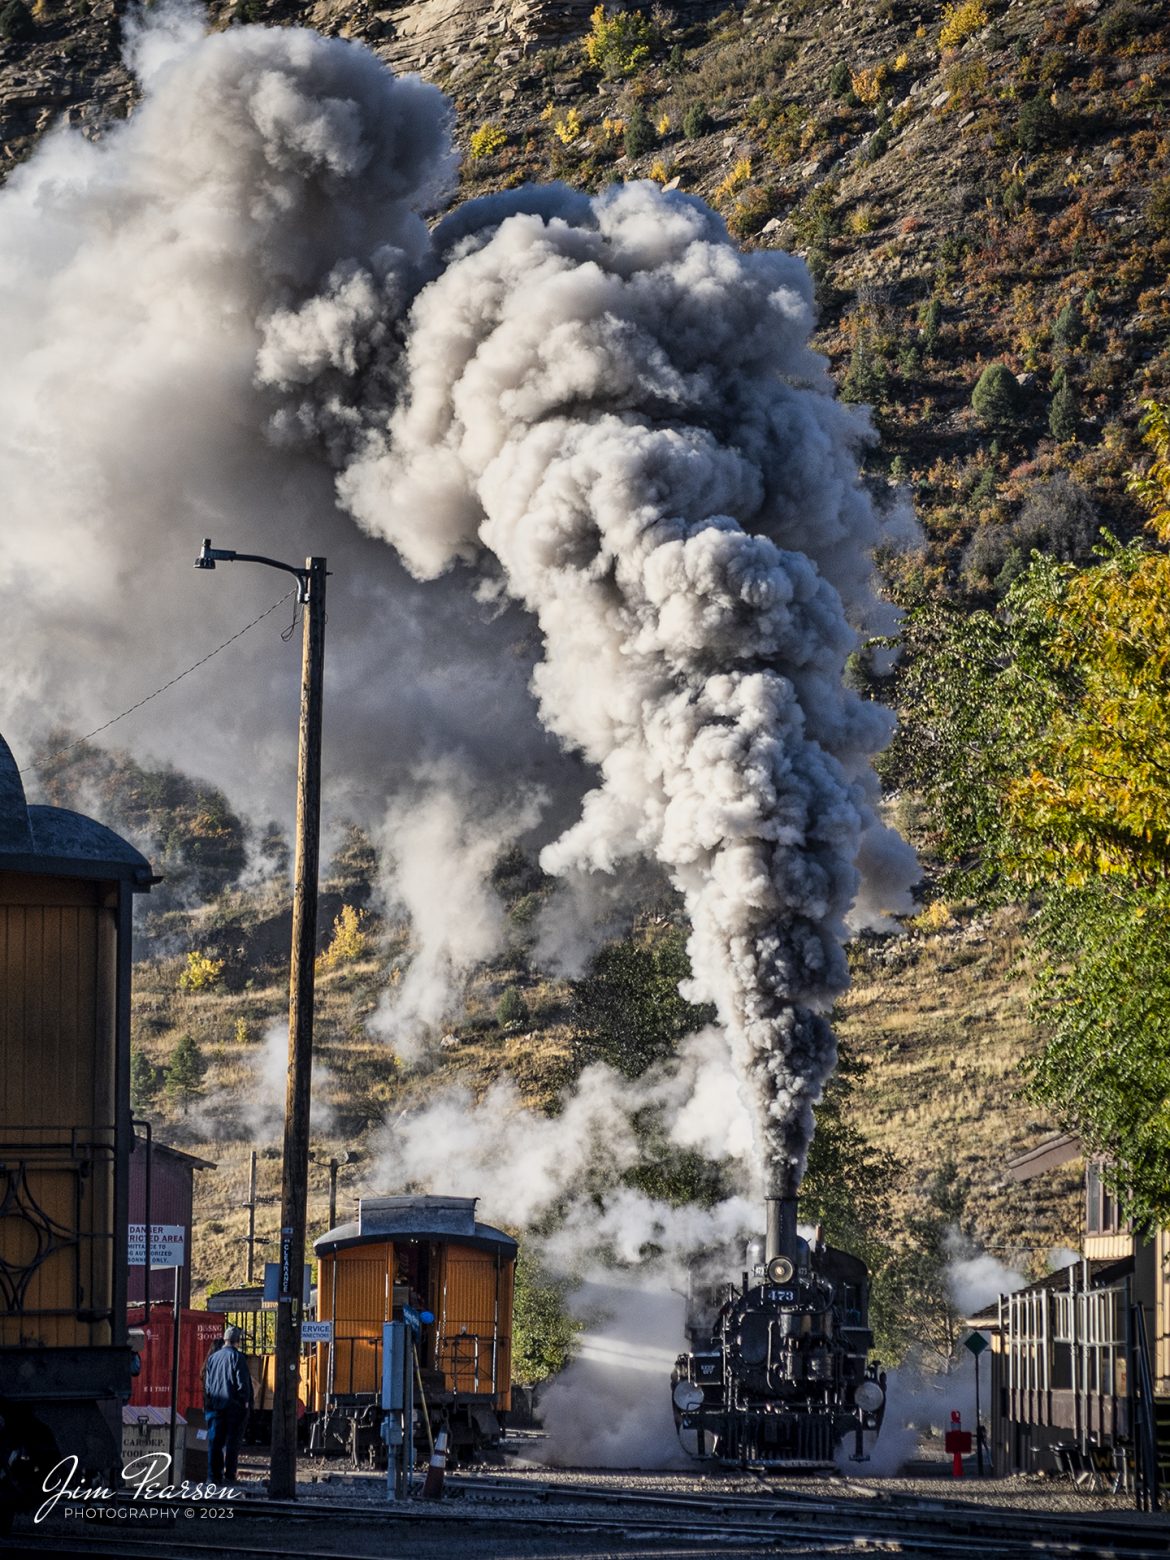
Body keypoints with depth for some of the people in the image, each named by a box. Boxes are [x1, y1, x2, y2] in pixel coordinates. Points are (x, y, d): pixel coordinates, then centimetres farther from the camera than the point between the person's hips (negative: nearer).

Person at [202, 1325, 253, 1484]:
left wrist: (208, 1401, 18)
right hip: (233, 1405, -4)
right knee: (232, 1441, 1)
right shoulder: (236, 1357, -8)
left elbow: (206, 1382, 14)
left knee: (214, 1441, 4)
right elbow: (242, 1382, -11)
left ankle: (214, 1475, 1)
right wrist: (245, 1401, -3)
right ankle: (230, 1475, -1)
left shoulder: (212, 1357, 10)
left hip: (214, 1404, 4)